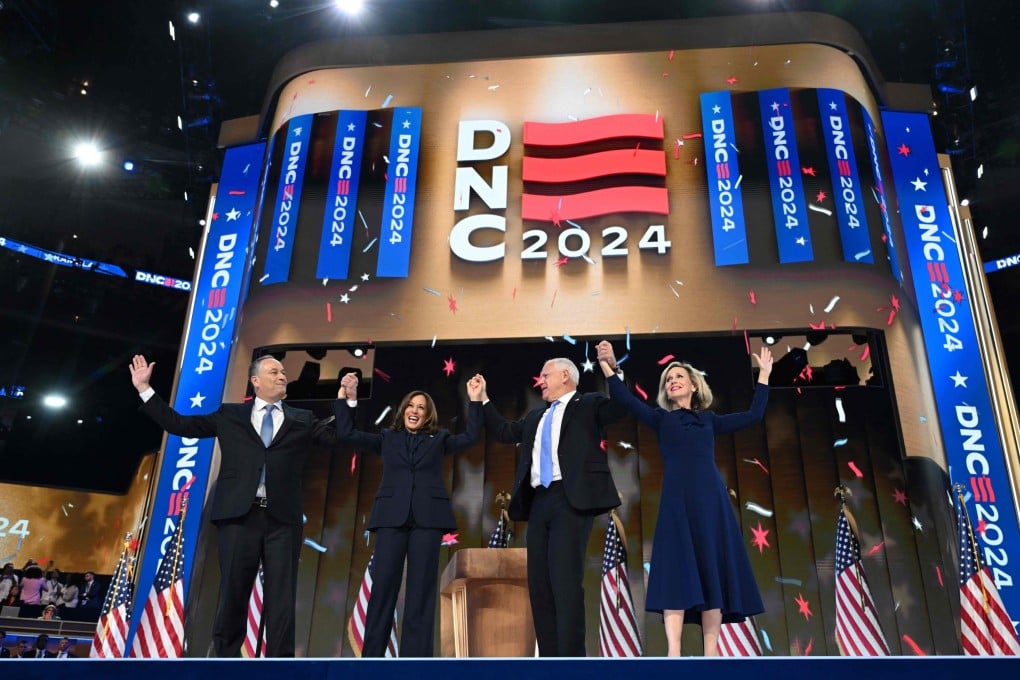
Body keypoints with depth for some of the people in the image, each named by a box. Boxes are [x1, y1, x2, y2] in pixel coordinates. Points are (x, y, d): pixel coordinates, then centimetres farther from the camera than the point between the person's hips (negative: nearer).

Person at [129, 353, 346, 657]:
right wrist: (144, 388, 12)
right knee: (232, 595, 6)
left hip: (282, 519, 0)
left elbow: (338, 436, 4)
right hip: (239, 515, 0)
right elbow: (179, 424, 13)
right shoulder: (229, 415, 12)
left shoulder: (302, 420, 13)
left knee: (281, 599, 2)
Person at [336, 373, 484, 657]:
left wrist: (475, 401, -6)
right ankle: (372, 654, 5)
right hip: (392, 516, 0)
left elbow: (471, 436, 3)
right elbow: (347, 433, 9)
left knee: (422, 589, -1)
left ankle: (416, 656, 1)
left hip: (427, 518, 0)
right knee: (383, 586, -2)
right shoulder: (387, 438, 16)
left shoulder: (438, 439, 15)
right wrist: (350, 398, 0)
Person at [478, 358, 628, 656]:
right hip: (539, 501, 8)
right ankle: (549, 655, 12)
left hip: (571, 499, -8)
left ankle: (572, 655, -10)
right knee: (539, 582, 6)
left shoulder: (589, 404, 6)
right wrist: (483, 399, 29)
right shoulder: (536, 417, 26)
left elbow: (622, 408, -9)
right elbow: (505, 432, 30)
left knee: (566, 580, -14)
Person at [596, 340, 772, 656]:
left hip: (711, 499, 3)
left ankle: (710, 654, 2)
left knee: (713, 573, -1)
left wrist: (764, 374, 25)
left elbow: (754, 414, 23)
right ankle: (673, 653, -13)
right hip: (677, 500, -2)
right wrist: (608, 367, -7)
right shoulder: (661, 418, 15)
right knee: (677, 573, -10)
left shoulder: (709, 420, 21)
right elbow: (626, 399, 1)